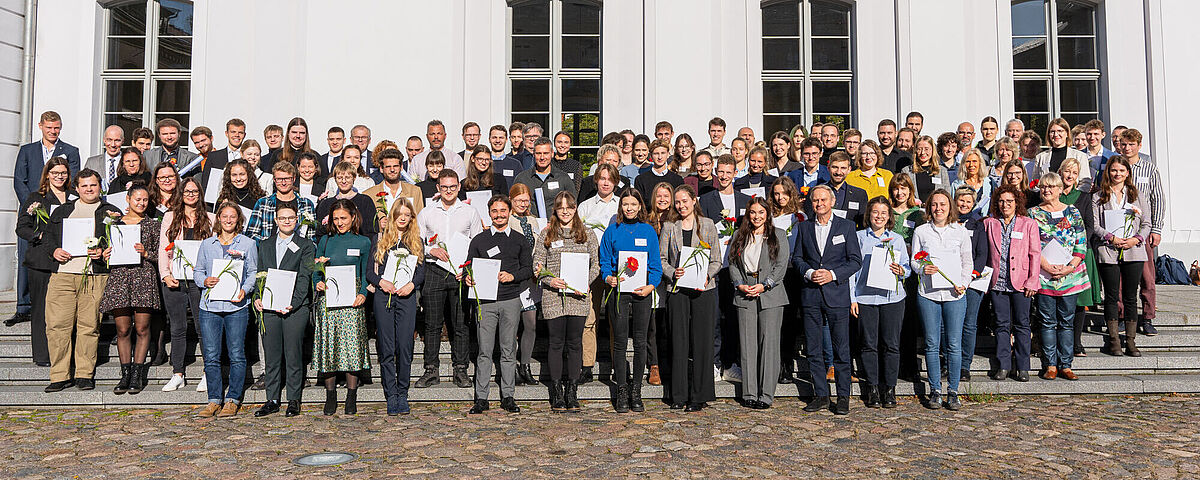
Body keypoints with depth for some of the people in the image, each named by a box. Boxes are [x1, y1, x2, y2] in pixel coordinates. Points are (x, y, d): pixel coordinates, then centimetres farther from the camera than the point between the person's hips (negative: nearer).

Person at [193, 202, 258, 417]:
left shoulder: (248, 244, 8)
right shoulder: (207, 244, 14)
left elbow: (253, 272, 8)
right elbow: (197, 271, 16)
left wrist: (244, 290, -9)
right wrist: (205, 281, -5)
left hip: (237, 306, -2)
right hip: (209, 306, 2)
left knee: (236, 354, -1)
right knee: (211, 356, 2)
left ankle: (233, 400, 9)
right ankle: (214, 399, 13)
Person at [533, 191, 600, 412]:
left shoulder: (587, 234, 9)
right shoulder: (546, 234, 7)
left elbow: (596, 264, 8)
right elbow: (537, 265, 6)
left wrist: (585, 283, -8)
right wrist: (550, 280, -12)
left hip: (578, 296, 1)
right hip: (553, 296, 0)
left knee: (575, 343, 3)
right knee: (557, 342, 3)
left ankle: (572, 390, 12)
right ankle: (557, 393, 11)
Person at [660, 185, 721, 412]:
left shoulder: (708, 225, 6)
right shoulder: (669, 227, 8)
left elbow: (716, 259, 6)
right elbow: (661, 258, 7)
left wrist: (707, 276, -12)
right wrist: (673, 272, -12)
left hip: (703, 289, -1)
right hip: (677, 289, 1)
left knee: (701, 340, -1)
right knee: (678, 340, 2)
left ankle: (699, 396, 6)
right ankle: (679, 396, 10)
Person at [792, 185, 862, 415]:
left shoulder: (846, 226, 3)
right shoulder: (805, 227, 11)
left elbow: (856, 260, 1)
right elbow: (796, 258, 12)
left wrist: (833, 274, -12)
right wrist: (809, 273, -7)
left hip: (837, 294, -2)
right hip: (811, 295, 3)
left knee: (841, 349, 0)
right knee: (814, 350, 6)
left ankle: (843, 397, 10)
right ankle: (820, 395, 15)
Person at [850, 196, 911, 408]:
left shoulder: (897, 239, 12)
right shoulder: (859, 237, 8)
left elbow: (907, 268, 13)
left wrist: (901, 271, -11)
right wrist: (852, 298, -1)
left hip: (893, 297, 1)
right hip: (865, 297, -1)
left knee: (891, 344, 0)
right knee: (869, 344, 1)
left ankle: (889, 389, 10)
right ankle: (873, 388, 11)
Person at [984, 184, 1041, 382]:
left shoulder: (1028, 224, 3)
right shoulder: (989, 223, 8)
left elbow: (1035, 254, 1)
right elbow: (984, 253, 11)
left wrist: (1032, 281, -6)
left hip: (1020, 283, -2)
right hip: (997, 282, 2)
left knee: (1021, 325, 3)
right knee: (1002, 324, 5)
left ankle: (1022, 368, 12)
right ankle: (1003, 366, 13)